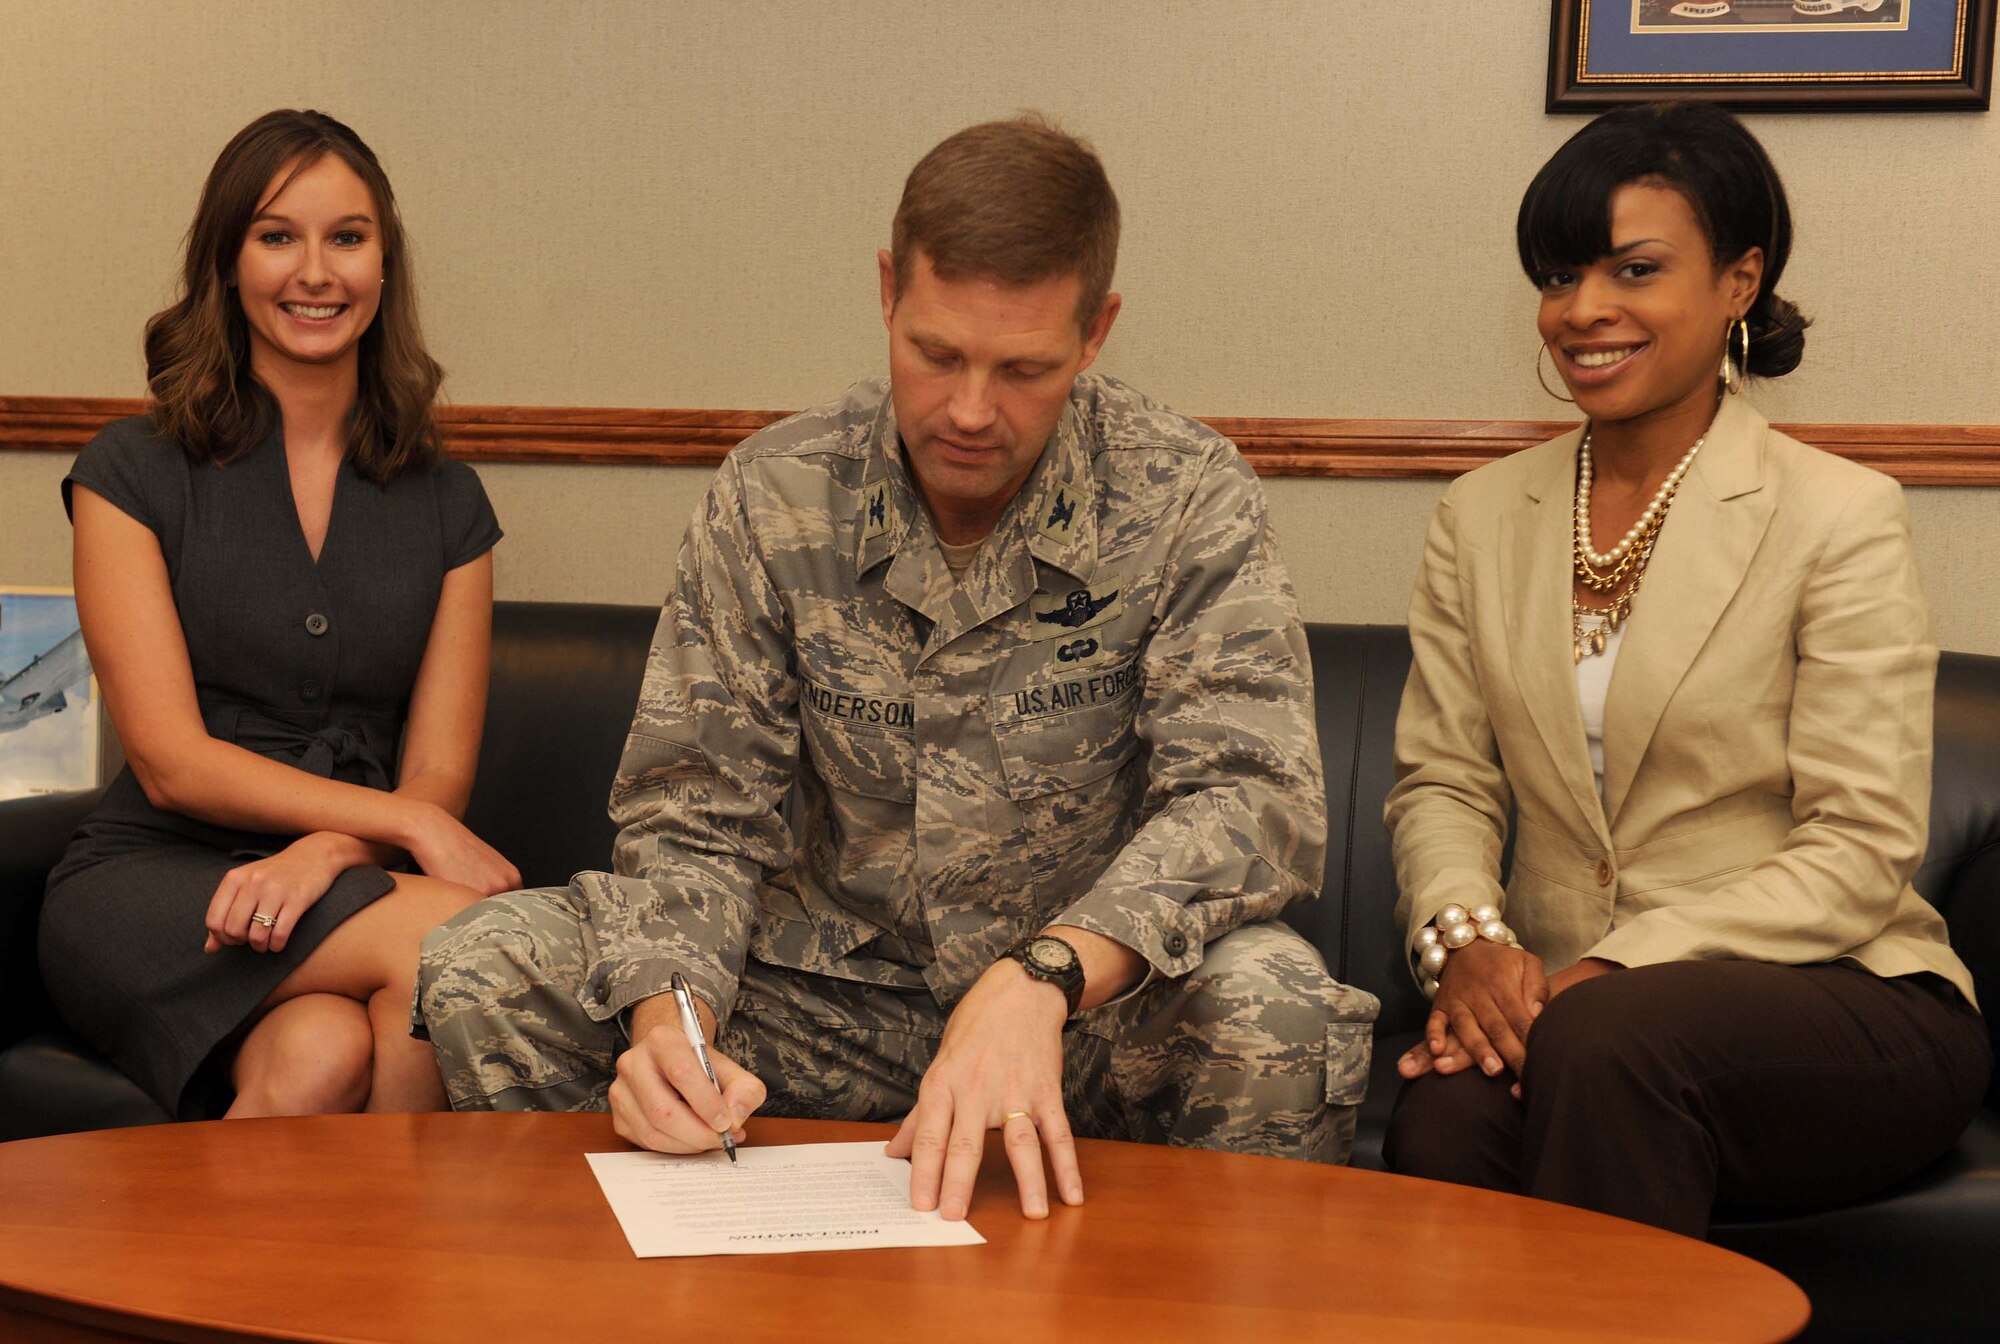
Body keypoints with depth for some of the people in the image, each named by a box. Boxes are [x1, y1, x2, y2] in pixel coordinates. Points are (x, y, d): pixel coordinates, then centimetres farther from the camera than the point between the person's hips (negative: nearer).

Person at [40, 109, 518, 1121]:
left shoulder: (445, 505, 12)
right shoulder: (134, 473, 3)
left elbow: (440, 772, 6)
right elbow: (170, 760, -5)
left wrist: (327, 855, -17)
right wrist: (412, 824, -15)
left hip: (346, 889, 2)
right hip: (147, 882, -2)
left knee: (326, 1055, -35)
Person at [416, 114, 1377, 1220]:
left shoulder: (1187, 499, -10)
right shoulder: (770, 497, -5)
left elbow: (1250, 793, -21)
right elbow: (698, 816, -4)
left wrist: (1042, 975, -39)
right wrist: (666, 1020, -26)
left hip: (1094, 1003, -2)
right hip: (830, 993, 2)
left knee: (1268, 1004, -35)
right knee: (479, 972, -14)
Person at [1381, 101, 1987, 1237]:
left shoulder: (1842, 519, -2)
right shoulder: (1481, 519, 13)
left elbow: (1861, 851, -8)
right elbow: (1442, 781, 10)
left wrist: (1619, 967, -18)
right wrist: (1464, 937, -12)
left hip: (1837, 1004, -2)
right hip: (1561, 995, 3)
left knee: (1605, 1038, -36)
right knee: (1442, 1123, -33)